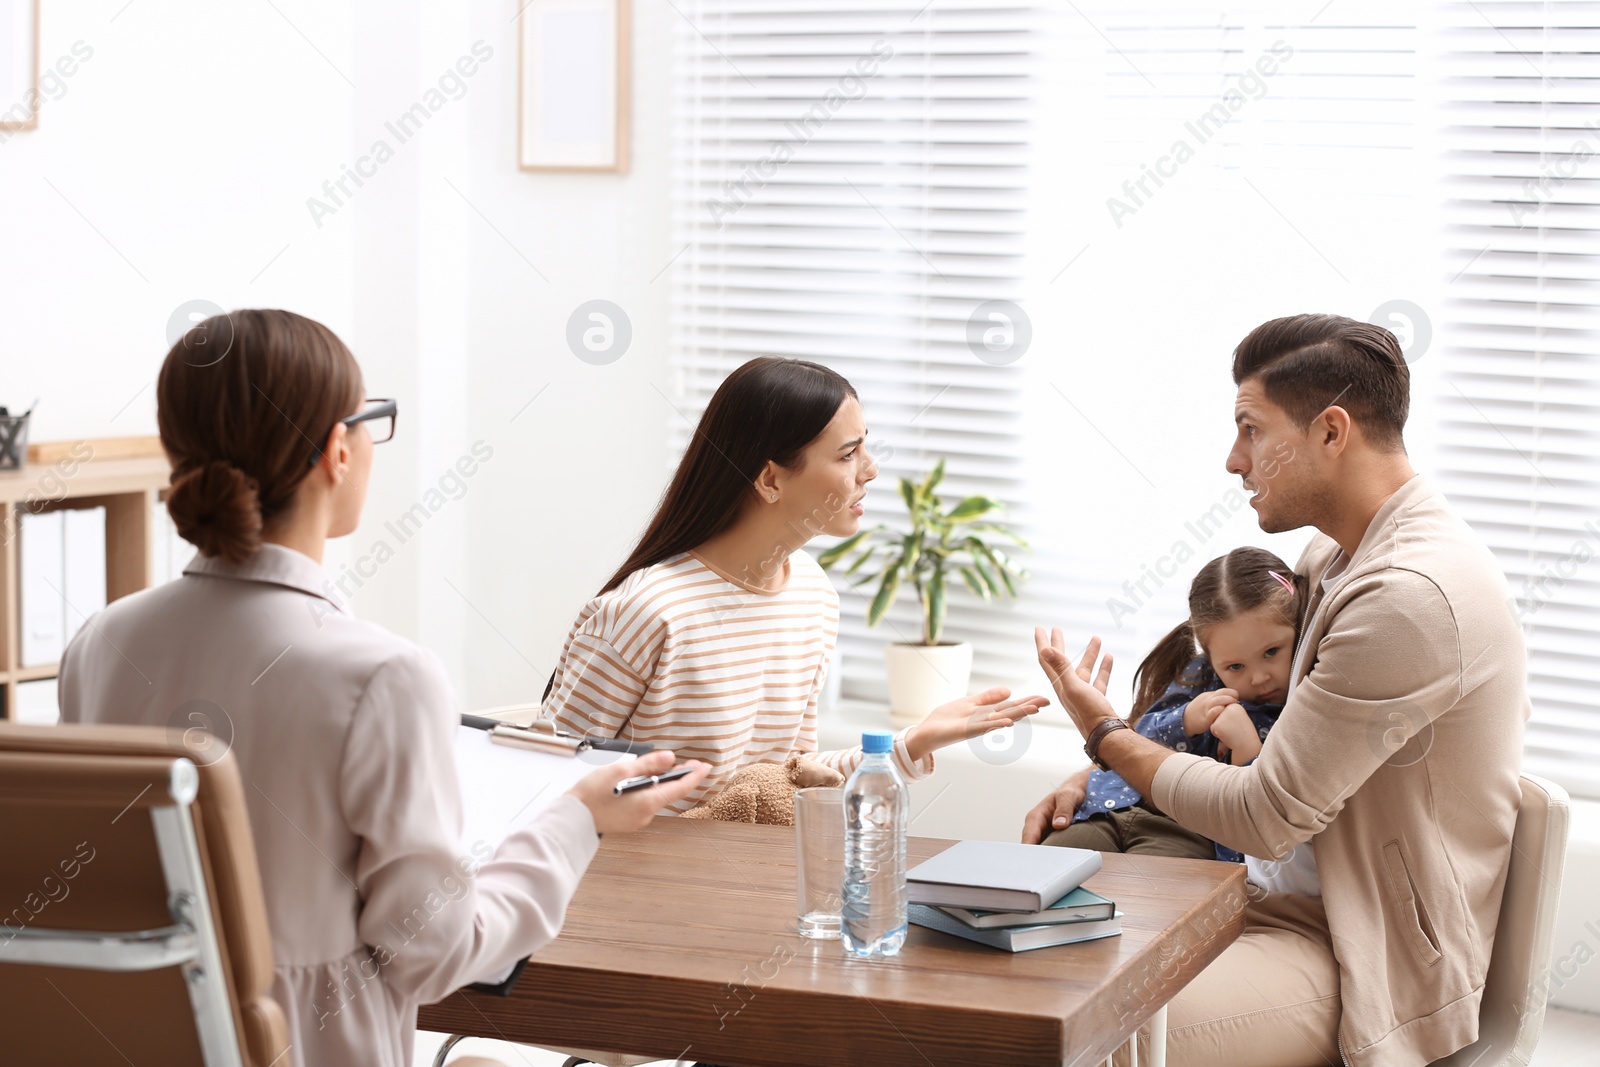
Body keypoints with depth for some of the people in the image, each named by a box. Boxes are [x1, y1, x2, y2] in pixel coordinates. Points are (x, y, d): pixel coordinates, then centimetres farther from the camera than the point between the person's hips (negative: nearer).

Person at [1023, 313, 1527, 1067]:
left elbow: (1267, 818, -20)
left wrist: (1106, 735, -5)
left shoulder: (1413, 594, -23)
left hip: (1373, 958, -10)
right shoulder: (1334, 558, 9)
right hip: (1288, 900, 10)